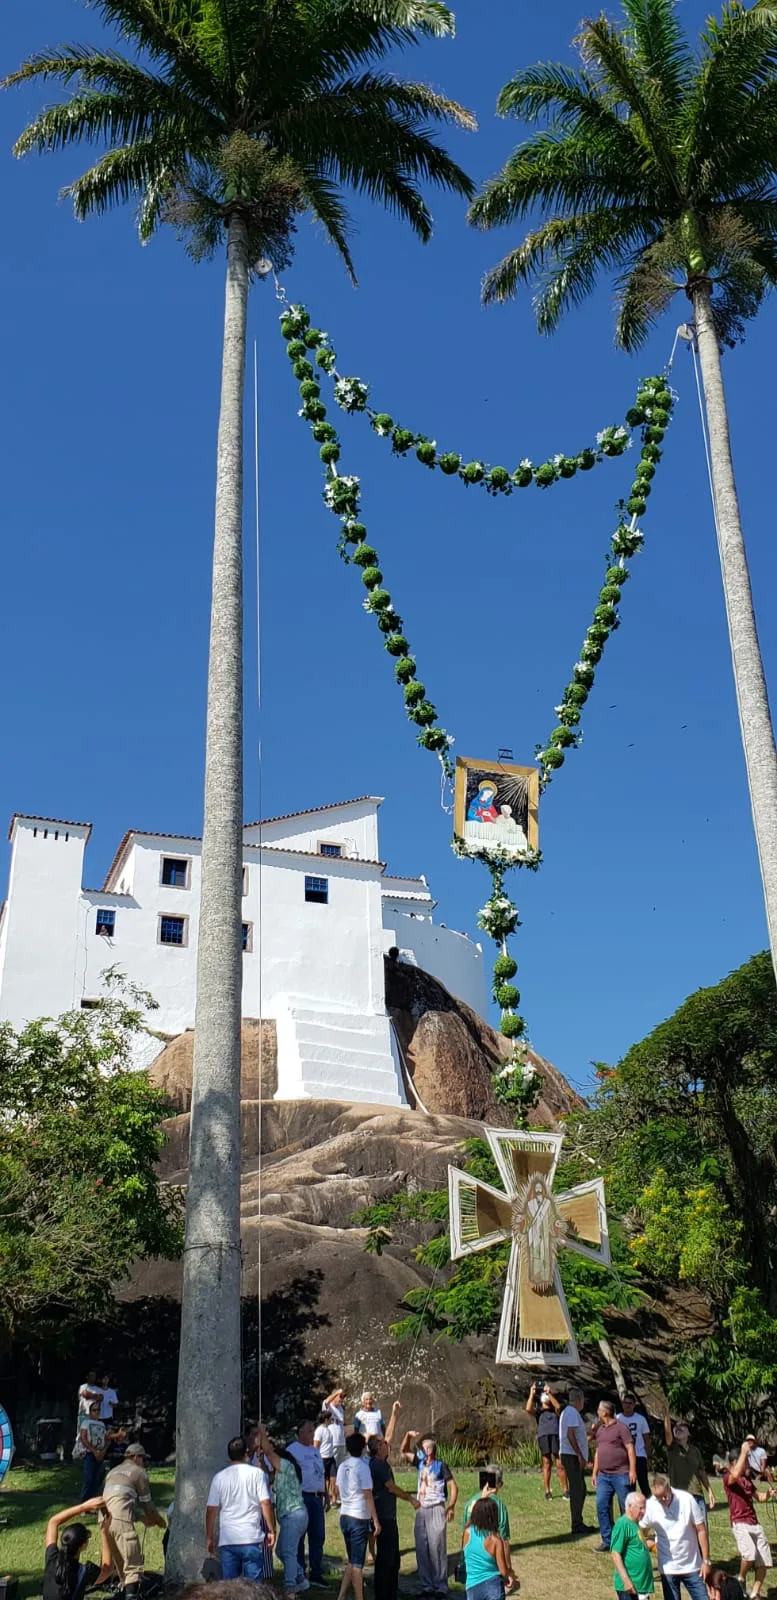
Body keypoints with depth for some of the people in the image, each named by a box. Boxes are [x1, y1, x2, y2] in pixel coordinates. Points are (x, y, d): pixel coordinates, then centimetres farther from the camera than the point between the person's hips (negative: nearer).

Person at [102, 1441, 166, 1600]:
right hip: (121, 1520, -7)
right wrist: (158, 1519, 31)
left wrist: (144, 1518, 39)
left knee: (118, 1561, 21)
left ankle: (125, 1587, 27)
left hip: (104, 1519, 7)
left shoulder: (113, 1472, 30)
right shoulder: (139, 1472, 10)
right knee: (133, 1563, -8)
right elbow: (146, 1502, 13)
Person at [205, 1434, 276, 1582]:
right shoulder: (257, 1473, -3)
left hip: (227, 1540, 2)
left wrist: (209, 1537, 13)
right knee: (254, 1584, 4)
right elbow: (266, 1503, -8)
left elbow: (211, 1510, 4)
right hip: (252, 1539, -2)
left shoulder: (219, 1478, 3)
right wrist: (272, 1531, 0)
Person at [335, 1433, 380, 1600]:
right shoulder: (362, 1466, -14)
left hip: (344, 1516, 7)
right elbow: (368, 1496, -15)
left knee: (351, 1561, 16)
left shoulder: (342, 1466, 7)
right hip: (359, 1518, -7)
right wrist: (376, 1521, -11)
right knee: (357, 1563, 0)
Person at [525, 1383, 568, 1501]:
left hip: (556, 1435, 0)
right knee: (546, 1464, -2)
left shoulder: (554, 1411, 22)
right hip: (543, 1436, 0)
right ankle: (547, 1491, 2)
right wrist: (532, 1394, 4)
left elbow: (558, 1406, -1)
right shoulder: (538, 1412, 19)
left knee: (560, 1464, -4)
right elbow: (528, 1409, 0)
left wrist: (549, 1393, 1)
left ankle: (565, 1491, -1)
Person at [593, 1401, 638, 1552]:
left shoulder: (621, 1427, -6)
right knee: (601, 1506, -1)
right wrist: (594, 1472, 19)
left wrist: (632, 1470, -16)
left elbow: (630, 1449, -10)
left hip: (620, 1475, -7)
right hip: (603, 1476, 7)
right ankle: (607, 1540, 6)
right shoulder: (600, 1430, 17)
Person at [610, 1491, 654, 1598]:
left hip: (641, 1584, 9)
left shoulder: (635, 1524, 13)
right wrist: (626, 1581, -23)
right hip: (630, 1585, -9)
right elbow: (615, 1554, -20)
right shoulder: (623, 1524, -15)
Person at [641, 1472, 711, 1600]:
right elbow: (641, 1532, -1)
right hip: (668, 1569, 0)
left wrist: (706, 1561, -7)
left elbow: (701, 1530, -8)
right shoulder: (650, 1506, -14)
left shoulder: (686, 1499, -14)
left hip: (691, 1566, 0)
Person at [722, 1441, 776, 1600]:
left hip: (755, 1523, 8)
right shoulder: (728, 1478, -8)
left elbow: (758, 1496, 29)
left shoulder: (747, 1478, 17)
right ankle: (741, 1579, -2)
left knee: (763, 1561, 4)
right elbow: (735, 1475, -33)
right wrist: (744, 1451, -30)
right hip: (740, 1523, -8)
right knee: (750, 1553, -29)